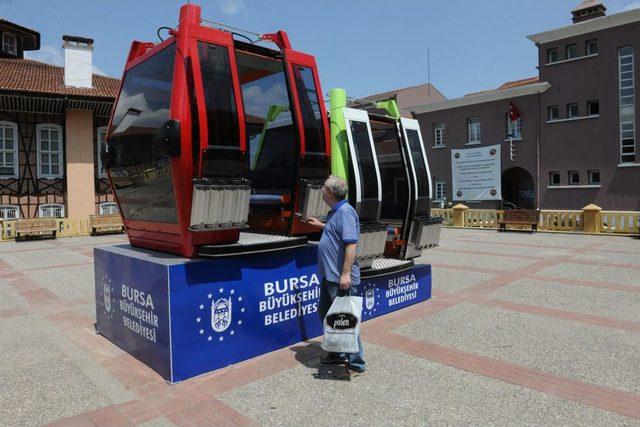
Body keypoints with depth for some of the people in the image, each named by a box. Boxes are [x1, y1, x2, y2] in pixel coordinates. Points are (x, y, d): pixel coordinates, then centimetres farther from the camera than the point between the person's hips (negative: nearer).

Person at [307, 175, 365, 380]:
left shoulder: (345, 212, -19)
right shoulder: (336, 211, 13)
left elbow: (351, 244, -26)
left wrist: (346, 274, -29)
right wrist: (321, 225, 32)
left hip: (341, 278, -11)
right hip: (330, 275, 11)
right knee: (325, 312, 21)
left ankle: (355, 365, 10)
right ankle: (337, 354, 36)